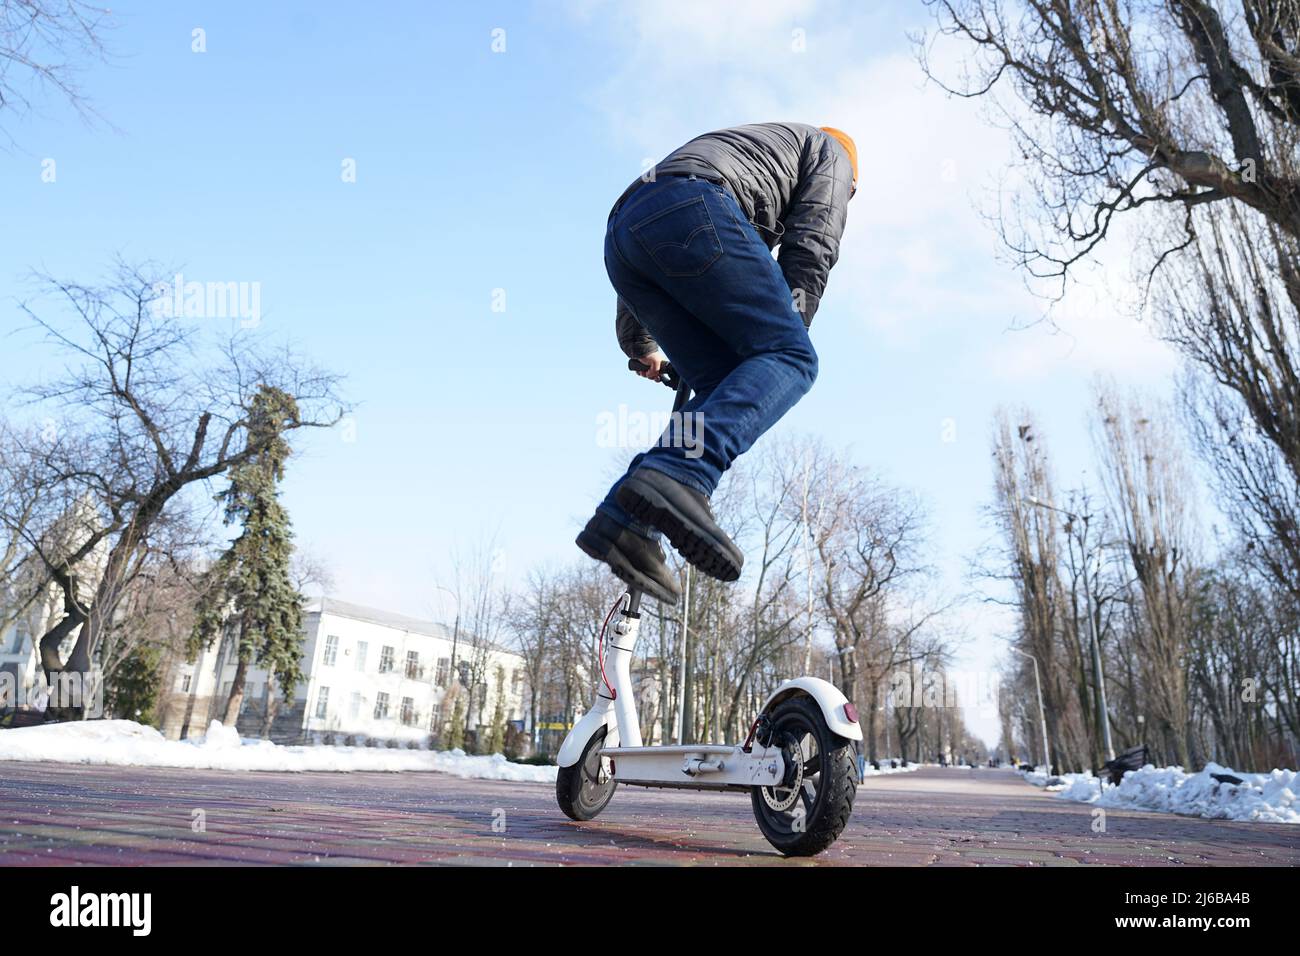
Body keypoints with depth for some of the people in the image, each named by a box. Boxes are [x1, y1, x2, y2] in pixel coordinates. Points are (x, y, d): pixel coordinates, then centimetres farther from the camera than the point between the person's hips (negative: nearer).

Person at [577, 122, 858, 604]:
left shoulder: (740, 143, 46)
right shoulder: (830, 149, 28)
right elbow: (812, 243, 7)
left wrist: (639, 344, 39)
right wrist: (790, 327, 5)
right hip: (692, 212, -7)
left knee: (726, 387, 4)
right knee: (790, 357, -8)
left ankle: (625, 519, -12)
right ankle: (680, 475, -34)